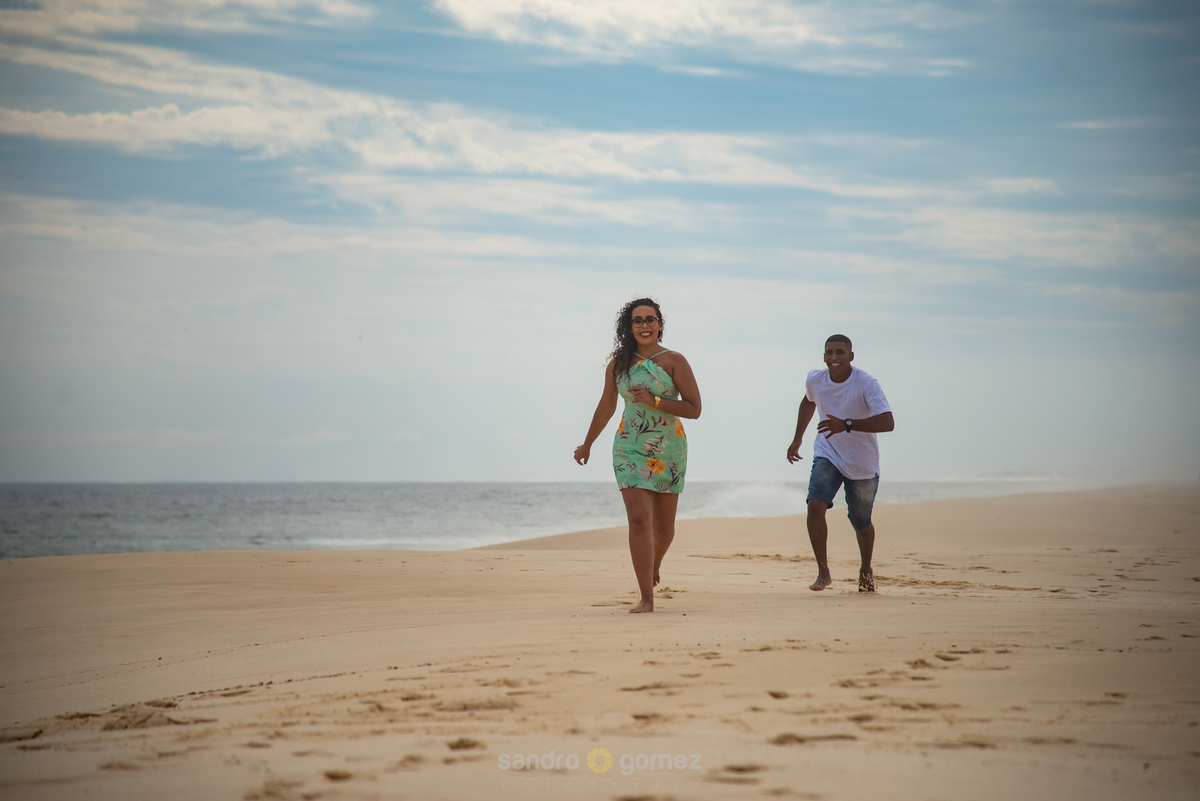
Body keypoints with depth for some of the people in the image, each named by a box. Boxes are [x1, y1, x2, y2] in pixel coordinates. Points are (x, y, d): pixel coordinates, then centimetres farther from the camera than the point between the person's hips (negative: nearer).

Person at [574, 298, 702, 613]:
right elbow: (606, 406, 18)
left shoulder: (674, 361, -4)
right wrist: (587, 444, 27)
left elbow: (694, 409, -9)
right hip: (630, 449, 1)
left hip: (668, 451, 0)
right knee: (639, 519, -16)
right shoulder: (618, 363, 4)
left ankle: (653, 566, 45)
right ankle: (646, 598, -13)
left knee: (664, 528, 11)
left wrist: (653, 400, -19)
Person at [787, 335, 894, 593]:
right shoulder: (815, 380, -7)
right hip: (827, 456, 2)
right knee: (815, 505, -22)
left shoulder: (866, 383, -21)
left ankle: (866, 569, 38)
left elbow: (887, 422, -33)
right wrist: (798, 438, 15)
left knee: (861, 524, 9)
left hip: (863, 464, -2)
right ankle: (823, 571, -13)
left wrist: (846, 424, -41)